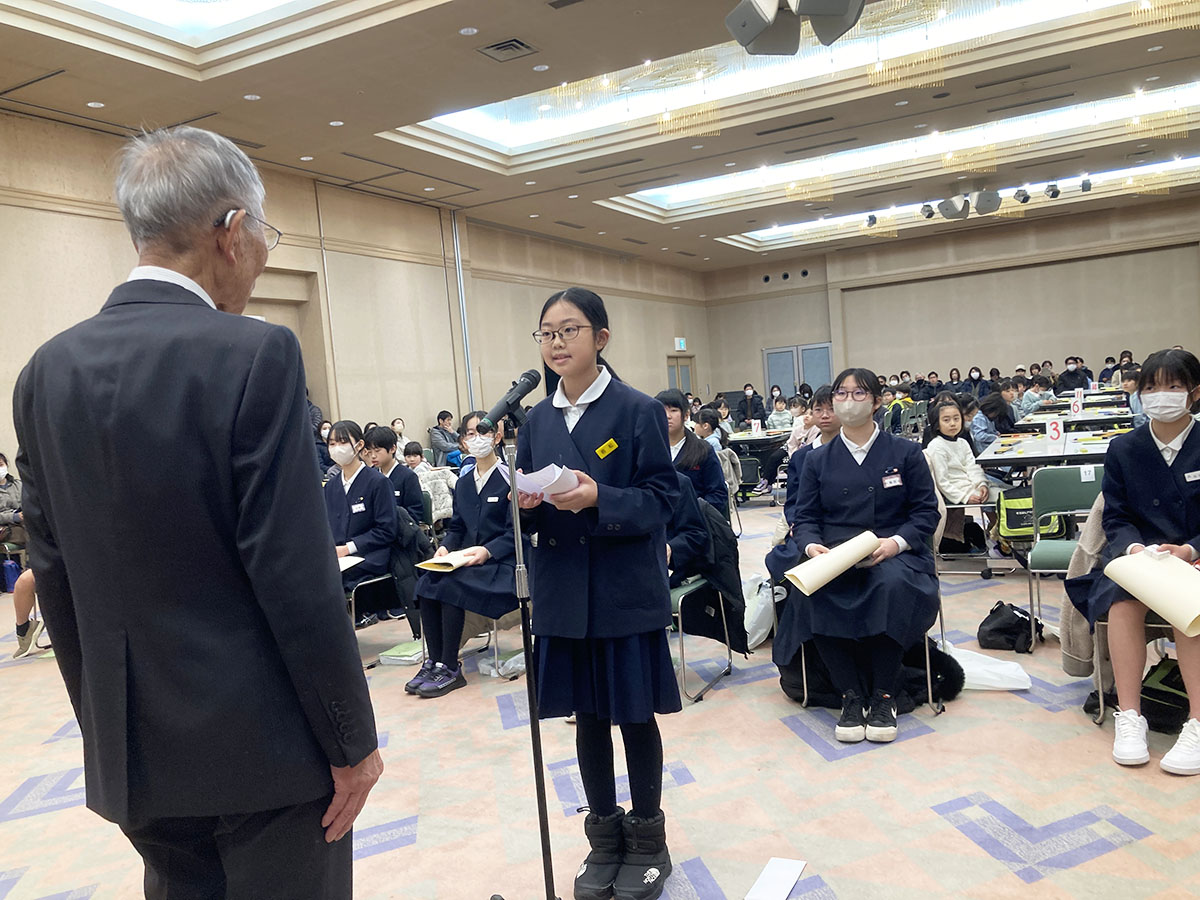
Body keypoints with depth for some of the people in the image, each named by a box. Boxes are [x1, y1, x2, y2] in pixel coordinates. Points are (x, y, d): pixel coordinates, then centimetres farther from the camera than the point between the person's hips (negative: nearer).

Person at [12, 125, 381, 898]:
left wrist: (107, 724, 17)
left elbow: (55, 576, 7)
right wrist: (354, 740, -8)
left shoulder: (50, 370, 2)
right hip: (263, 745, -6)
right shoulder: (254, 356, -18)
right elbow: (296, 576, -20)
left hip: (133, 750, 6)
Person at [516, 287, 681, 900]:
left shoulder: (638, 411, -7)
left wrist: (597, 499, -26)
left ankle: (647, 840, 30)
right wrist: (526, 503, -13)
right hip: (563, 594, 4)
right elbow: (528, 504, 10)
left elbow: (662, 498, -10)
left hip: (625, 592, -4)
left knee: (635, 716, 10)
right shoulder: (538, 421, 7)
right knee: (586, 717, 14)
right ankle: (604, 836, 33)